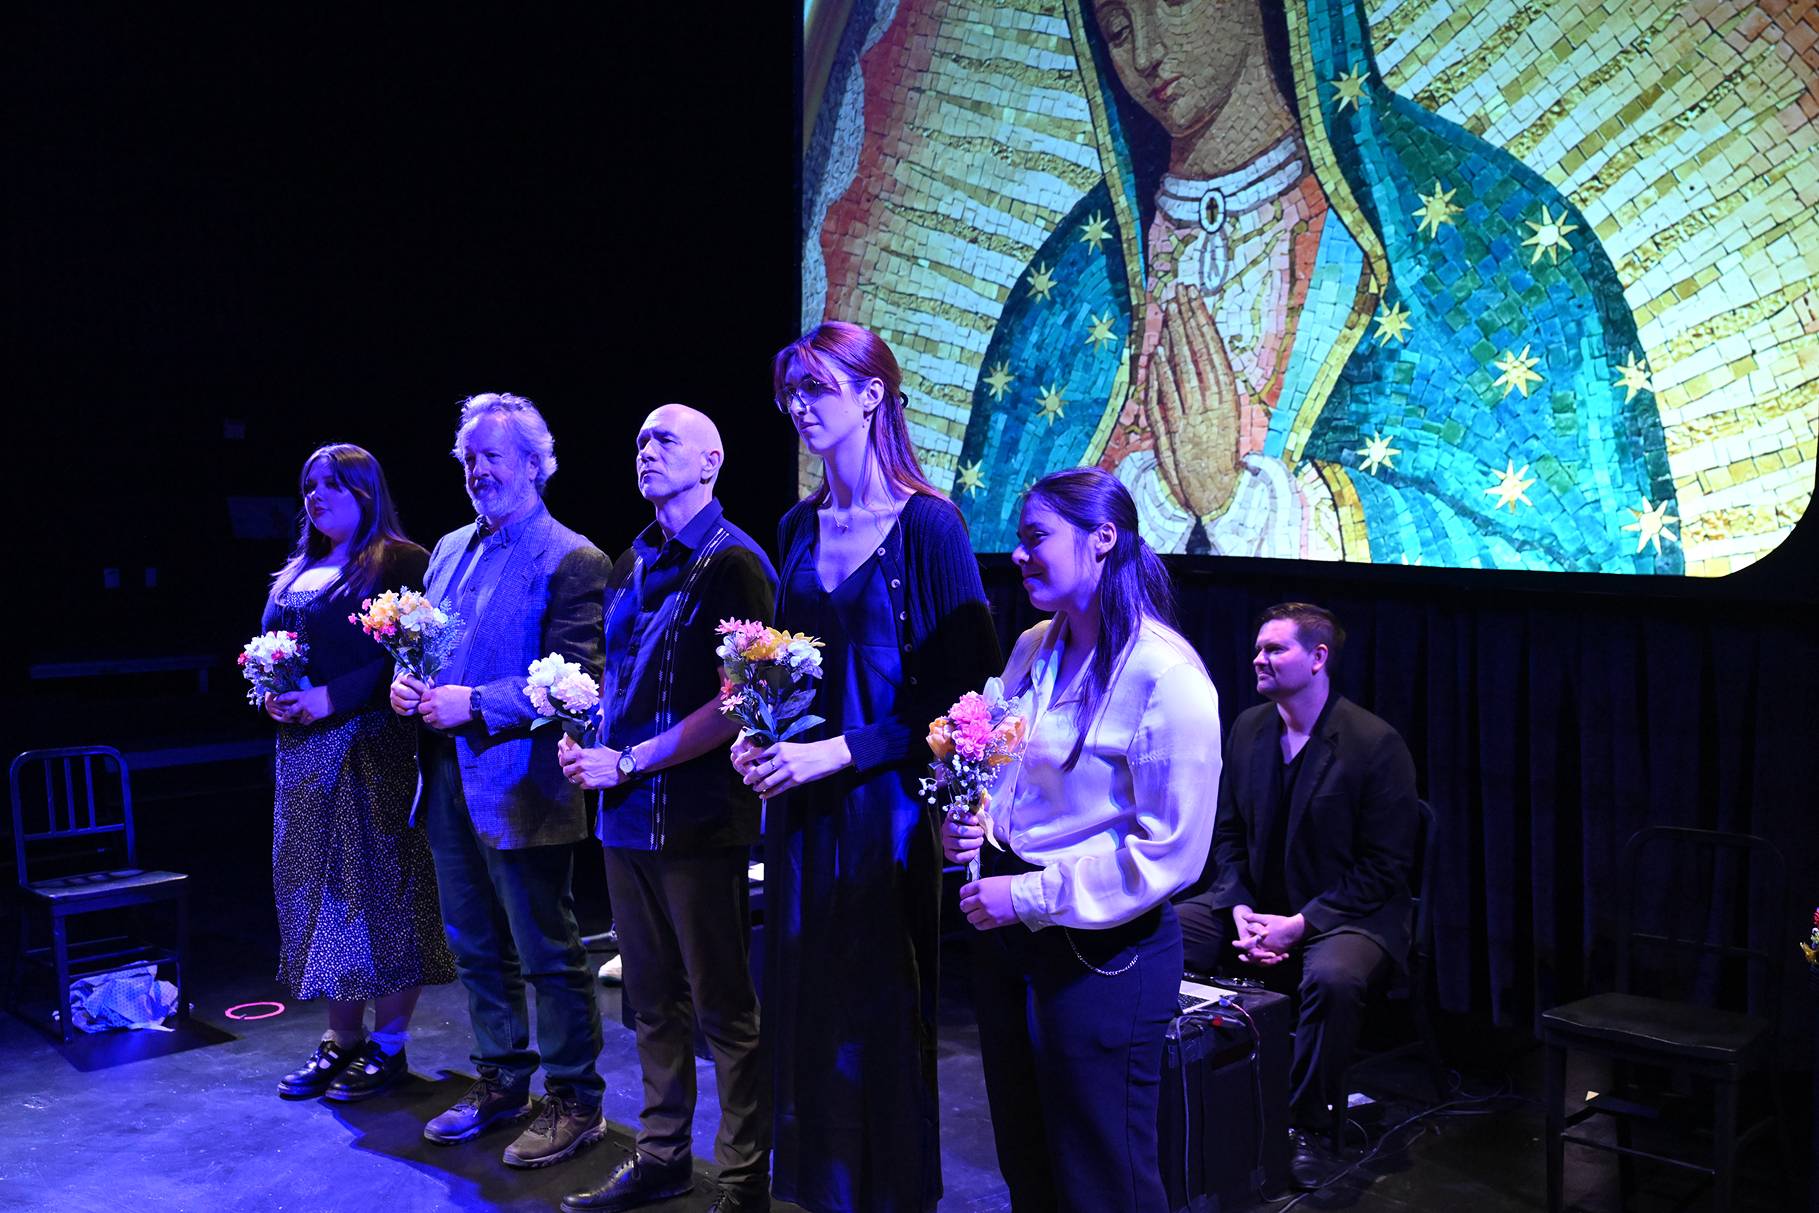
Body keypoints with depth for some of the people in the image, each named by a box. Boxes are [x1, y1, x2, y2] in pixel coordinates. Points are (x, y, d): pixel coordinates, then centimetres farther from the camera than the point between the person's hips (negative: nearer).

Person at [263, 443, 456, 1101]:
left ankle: (389, 1044, 9)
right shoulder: (294, 574, 18)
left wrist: (332, 696, -20)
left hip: (374, 749, -7)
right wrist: (272, 694, 1)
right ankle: (342, 1040, 21)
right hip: (304, 754, 8)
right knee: (318, 889, 10)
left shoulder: (400, 562, -6)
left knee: (381, 889, -1)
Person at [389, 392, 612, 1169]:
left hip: (520, 786, -8)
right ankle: (501, 1083, 32)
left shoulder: (571, 561, -10)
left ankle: (575, 1102, 15)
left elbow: (575, 681, -17)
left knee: (548, 953, 2)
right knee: (476, 949, 17)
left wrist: (475, 706, -23)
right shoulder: (451, 549, 14)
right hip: (448, 781, 8)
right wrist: (408, 682, -2)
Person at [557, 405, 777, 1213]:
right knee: (653, 999, 16)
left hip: (699, 819, -7)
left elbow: (735, 704, -16)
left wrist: (627, 762, -16)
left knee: (724, 1008, 2)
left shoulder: (734, 563, -10)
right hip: (628, 814, 7)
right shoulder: (633, 564, 13)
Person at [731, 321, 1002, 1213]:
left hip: (882, 808, -6)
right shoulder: (800, 528, 9)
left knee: (878, 1019, 4)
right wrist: (758, 734, 0)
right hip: (799, 806, 6)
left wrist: (841, 751, -18)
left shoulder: (926, 524, -10)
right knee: (804, 1011, 12)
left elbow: (963, 689, -14)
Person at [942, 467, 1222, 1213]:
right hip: (1005, 934, 7)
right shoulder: (1032, 650, 6)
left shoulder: (1164, 673, -18)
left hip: (1100, 951, -7)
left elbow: (1170, 851, -19)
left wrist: (1033, 896, -19)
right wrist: (967, 824, -2)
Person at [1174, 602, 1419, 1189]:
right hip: (1252, 902, 5)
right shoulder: (1248, 727, 4)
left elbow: (1385, 866, -13)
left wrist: (1302, 922, -20)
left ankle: (1305, 1127, -14)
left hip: (1342, 913, -5)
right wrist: (1241, 911, -6)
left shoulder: (1376, 743, -13)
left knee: (1333, 979, -38)